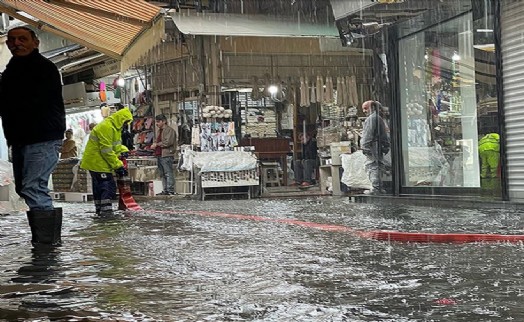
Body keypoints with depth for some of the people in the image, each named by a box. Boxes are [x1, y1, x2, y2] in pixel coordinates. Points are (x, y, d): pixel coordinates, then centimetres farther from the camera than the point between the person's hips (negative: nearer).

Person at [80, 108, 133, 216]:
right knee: (109, 185, -14)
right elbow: (107, 150, -24)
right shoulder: (106, 127, -21)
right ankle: (106, 210, -17)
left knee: (98, 186, 16)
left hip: (94, 161, 11)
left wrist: (123, 150, -2)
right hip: (97, 161, -11)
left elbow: (115, 145, 20)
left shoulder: (114, 127, 14)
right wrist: (117, 165, -20)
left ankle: (99, 209, 23)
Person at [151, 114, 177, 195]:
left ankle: (170, 190, -12)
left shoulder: (169, 130, -6)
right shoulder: (160, 131, 23)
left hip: (166, 155, -10)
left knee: (168, 173, -11)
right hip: (159, 155, 10)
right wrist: (154, 145, 10)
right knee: (162, 174, 9)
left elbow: (168, 142, -17)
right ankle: (165, 190, 12)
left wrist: (156, 144, -10)